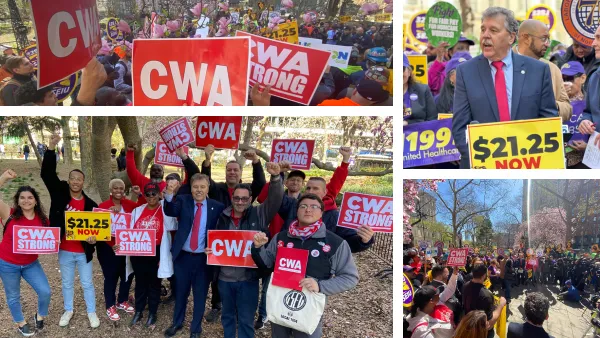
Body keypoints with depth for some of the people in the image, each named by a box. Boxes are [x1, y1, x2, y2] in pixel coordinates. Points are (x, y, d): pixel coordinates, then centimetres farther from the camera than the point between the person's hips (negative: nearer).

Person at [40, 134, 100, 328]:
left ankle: (91, 312, 25)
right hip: (64, 250, 1)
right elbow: (47, 173, -15)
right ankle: (68, 310, 35)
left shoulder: (90, 204, -7)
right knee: (67, 283, 17)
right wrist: (51, 148, -26)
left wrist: (94, 238, -24)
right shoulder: (60, 194, -6)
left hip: (83, 251, -1)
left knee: (87, 284, 11)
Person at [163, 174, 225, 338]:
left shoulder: (217, 206, -3)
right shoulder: (183, 200, -3)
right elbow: (170, 212, -22)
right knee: (181, 291, 17)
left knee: (200, 294, 11)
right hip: (183, 256, 1)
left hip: (204, 257, 0)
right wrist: (169, 194, -41)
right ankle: (177, 322, 37)